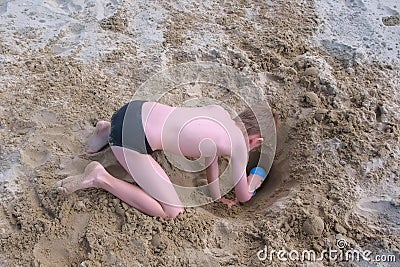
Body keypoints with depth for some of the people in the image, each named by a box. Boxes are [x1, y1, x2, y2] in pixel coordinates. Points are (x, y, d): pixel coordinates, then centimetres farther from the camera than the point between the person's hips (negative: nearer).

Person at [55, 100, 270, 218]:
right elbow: (244, 196, 8)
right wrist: (256, 179, 29)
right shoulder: (239, 146, -6)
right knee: (172, 211, 0)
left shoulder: (220, 111, 12)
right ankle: (101, 179, -3)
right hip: (131, 140, -9)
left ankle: (109, 130, 25)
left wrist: (217, 196, 31)